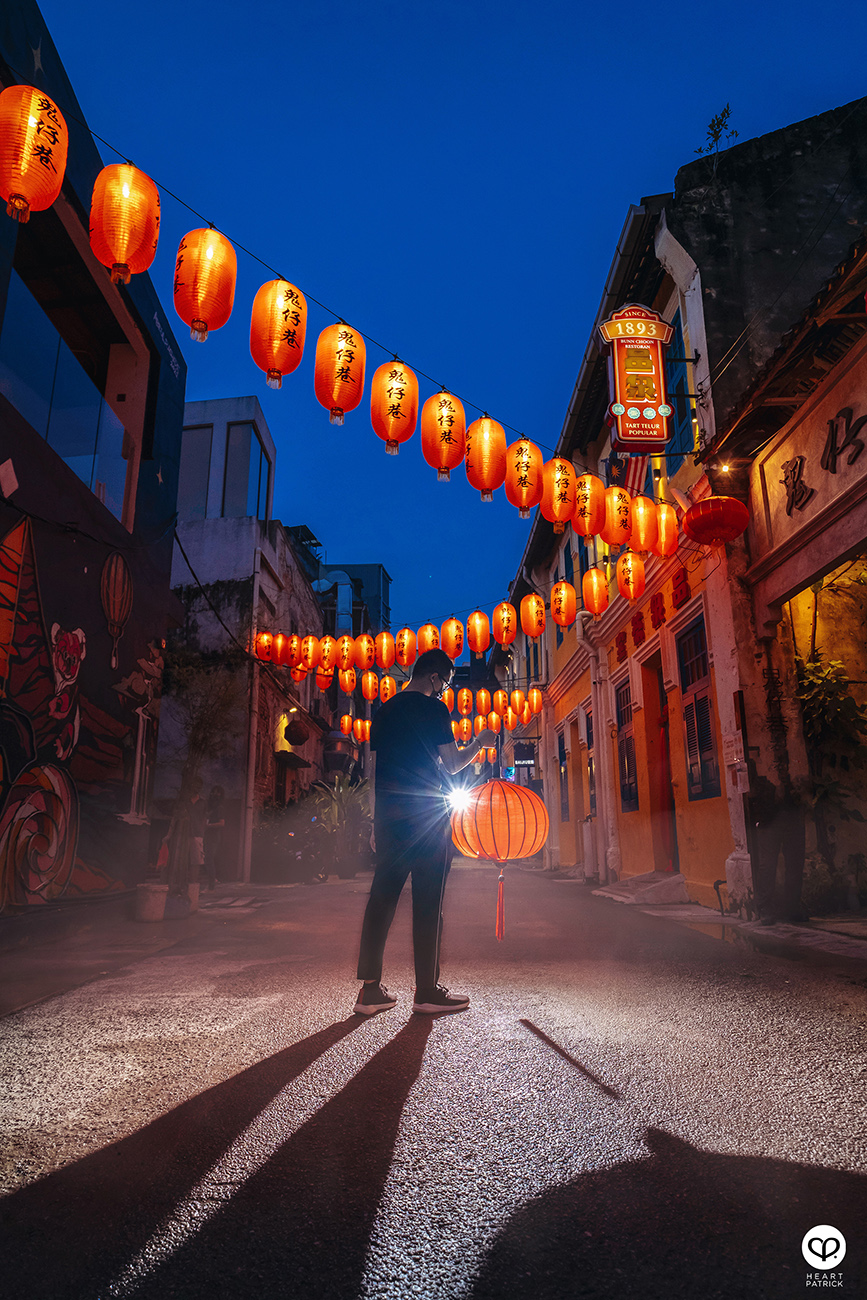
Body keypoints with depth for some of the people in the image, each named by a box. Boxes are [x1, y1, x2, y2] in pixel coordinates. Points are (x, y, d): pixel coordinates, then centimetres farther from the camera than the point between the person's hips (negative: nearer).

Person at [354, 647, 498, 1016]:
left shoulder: (384, 711, 16)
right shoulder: (433, 708, -4)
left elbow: (374, 769, 16)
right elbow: (451, 765, -4)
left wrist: (377, 820, 18)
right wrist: (480, 742, 13)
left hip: (387, 810, 7)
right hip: (425, 810, -6)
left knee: (382, 896, 6)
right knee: (428, 900, -1)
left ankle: (370, 990, 7)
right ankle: (427, 990, 5)